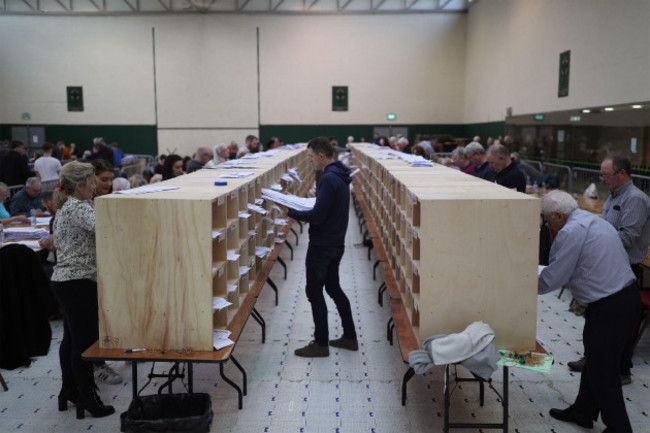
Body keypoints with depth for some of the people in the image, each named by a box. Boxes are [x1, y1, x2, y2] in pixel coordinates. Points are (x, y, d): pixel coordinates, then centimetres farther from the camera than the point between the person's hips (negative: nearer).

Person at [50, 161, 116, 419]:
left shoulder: (65, 207, 15)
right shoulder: (79, 208, -16)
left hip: (64, 279, 11)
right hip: (79, 282, -11)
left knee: (71, 338, 18)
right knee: (85, 342, -3)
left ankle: (69, 390, 30)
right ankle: (87, 398, 5)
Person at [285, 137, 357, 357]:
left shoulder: (329, 179, -21)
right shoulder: (340, 175, 9)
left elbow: (317, 216, -24)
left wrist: (291, 212, -14)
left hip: (322, 246, -10)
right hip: (336, 242, 10)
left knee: (314, 292, 2)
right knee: (333, 288, 20)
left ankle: (321, 344, 11)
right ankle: (349, 337, 27)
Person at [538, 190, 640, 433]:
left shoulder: (571, 232, -17)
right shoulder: (595, 221, 13)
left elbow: (554, 277, -12)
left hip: (609, 308, -10)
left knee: (603, 373, 3)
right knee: (594, 361, 22)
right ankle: (583, 412, 37)